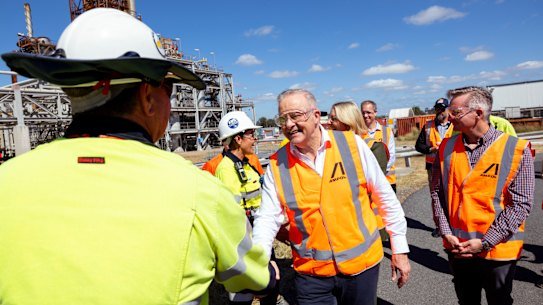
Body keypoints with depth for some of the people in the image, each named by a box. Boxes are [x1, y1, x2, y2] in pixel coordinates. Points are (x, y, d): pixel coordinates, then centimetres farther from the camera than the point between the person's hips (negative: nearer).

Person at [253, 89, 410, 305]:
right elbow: (267, 218, -6)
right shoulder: (277, 165, -7)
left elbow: (386, 197, -3)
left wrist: (399, 249, 1)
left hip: (362, 262, 0)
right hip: (310, 272, 0)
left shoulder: (352, 144, -10)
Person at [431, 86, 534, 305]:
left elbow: (521, 204, -13)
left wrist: (485, 242, -16)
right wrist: (446, 233, -7)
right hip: (456, 248, 3)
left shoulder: (516, 149, -12)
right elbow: (437, 193, 2)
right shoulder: (447, 147, -1)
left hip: (498, 251, -3)